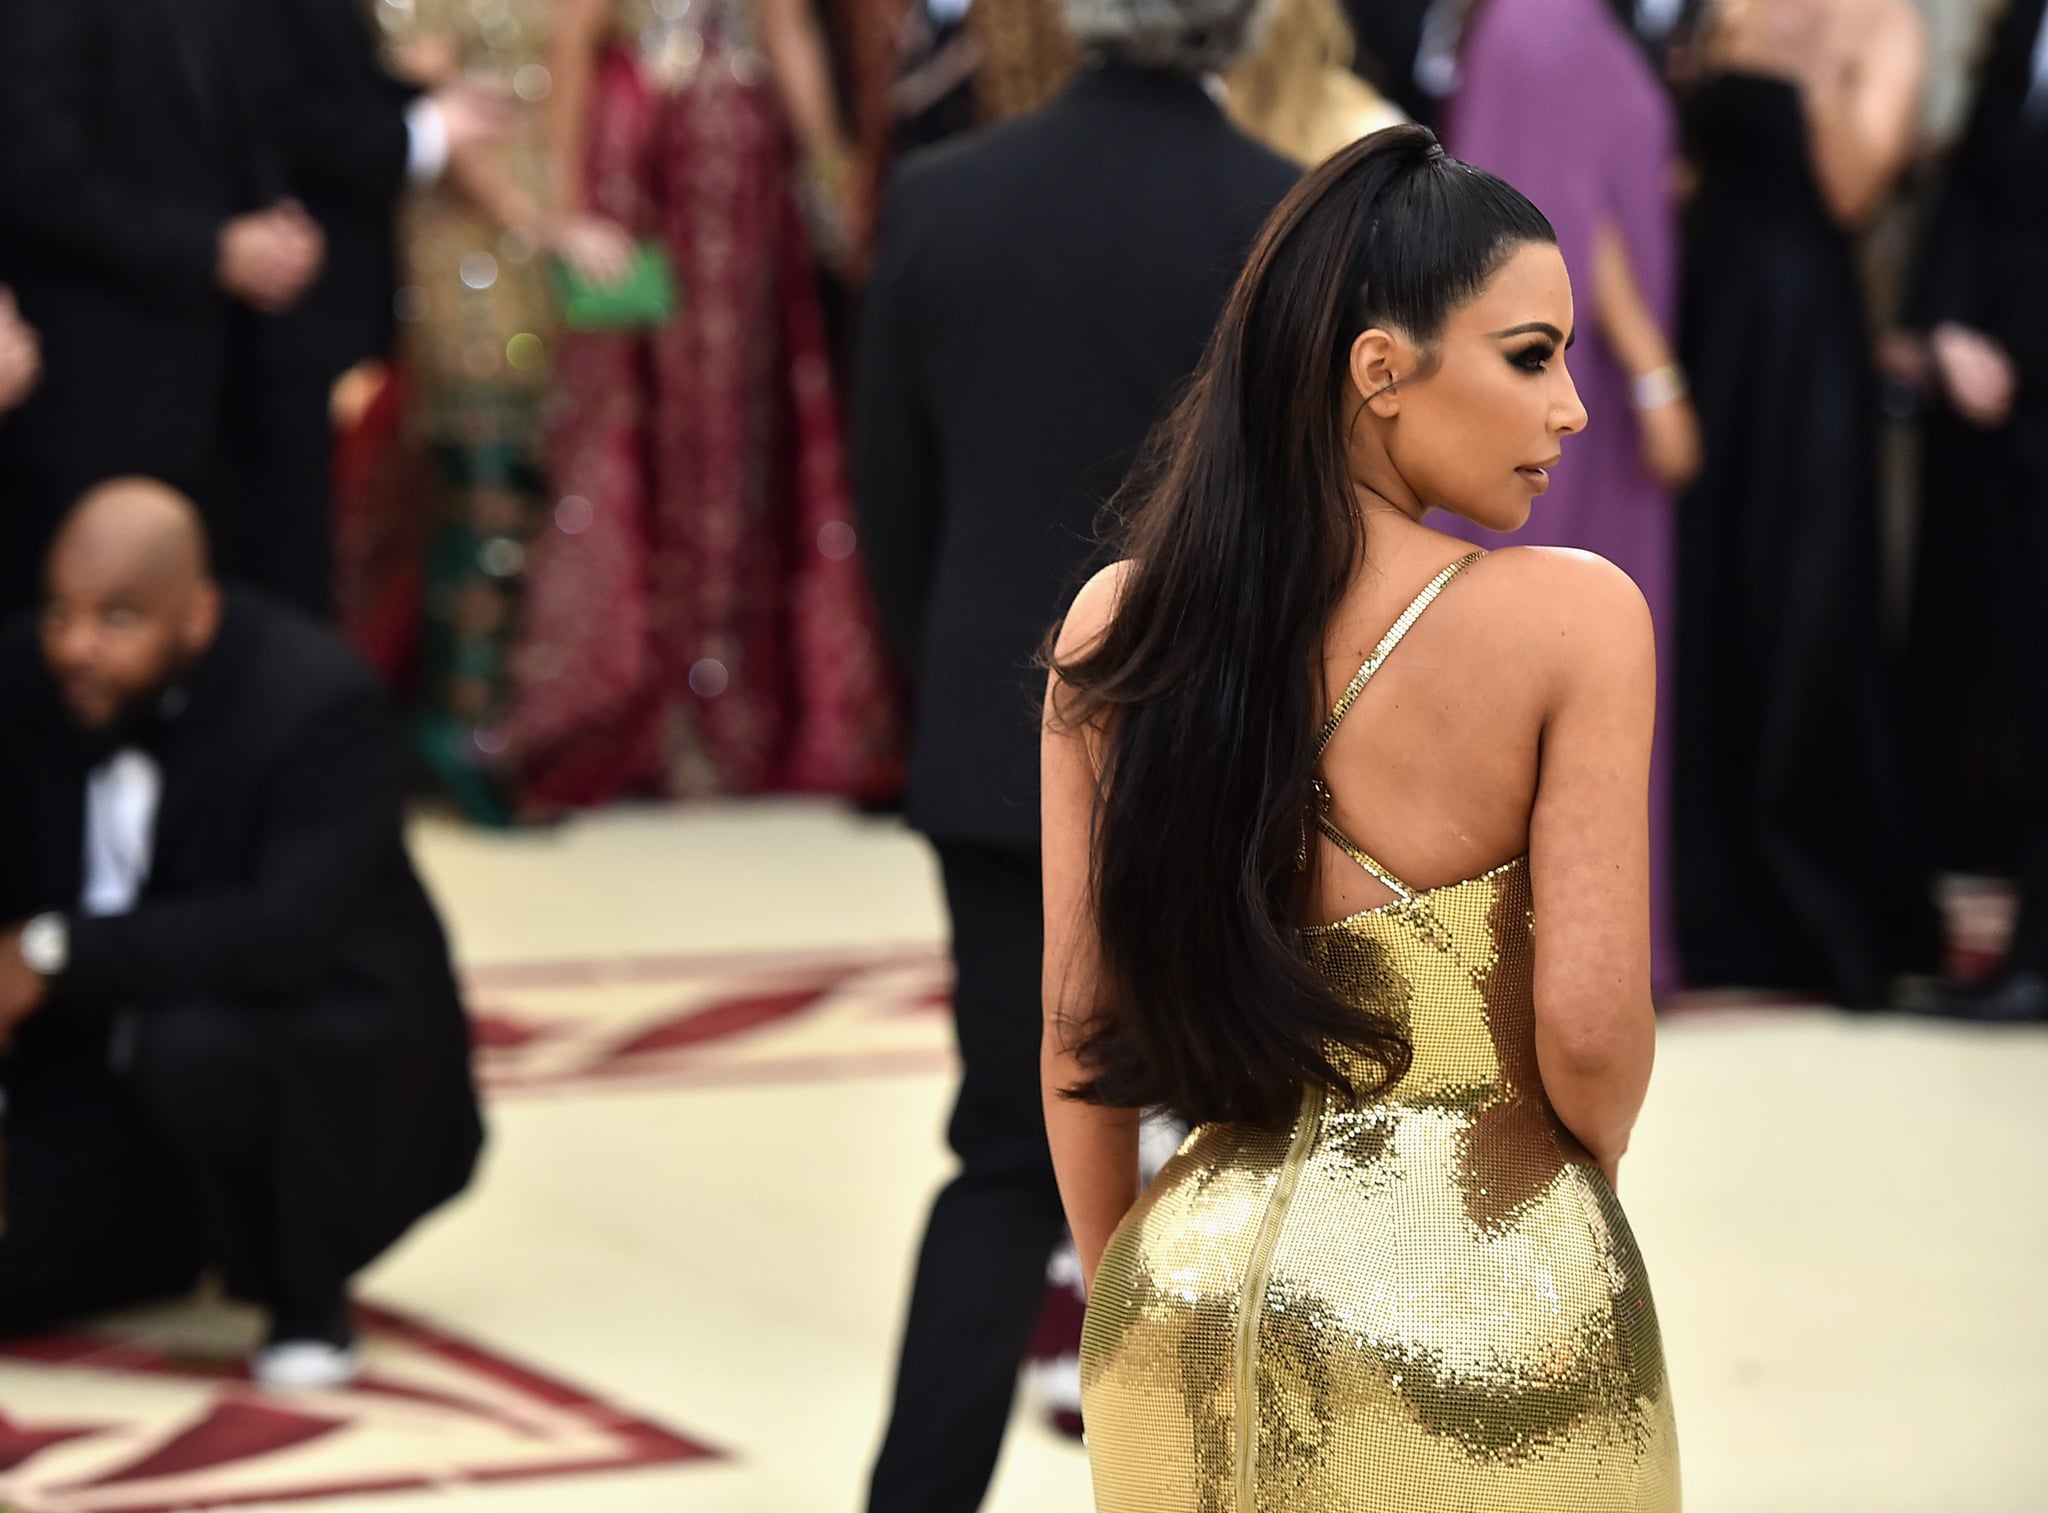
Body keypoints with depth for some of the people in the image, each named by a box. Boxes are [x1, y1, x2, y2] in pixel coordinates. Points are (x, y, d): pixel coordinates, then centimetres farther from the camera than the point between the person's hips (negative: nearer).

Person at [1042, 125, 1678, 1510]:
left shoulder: (1117, 626, -1)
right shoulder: (1573, 617, -14)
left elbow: (1082, 1026, 3)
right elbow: (1589, 1029, -14)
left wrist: (1122, 1297, 15)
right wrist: (1593, 1164, 7)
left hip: (1195, 1284, 4)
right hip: (1487, 1293, -4)